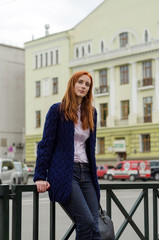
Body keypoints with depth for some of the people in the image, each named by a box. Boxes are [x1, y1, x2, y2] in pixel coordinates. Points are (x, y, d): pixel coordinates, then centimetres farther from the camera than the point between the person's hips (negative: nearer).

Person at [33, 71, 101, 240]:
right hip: (64, 174, -5)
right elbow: (45, 144, -2)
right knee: (86, 222, -18)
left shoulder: (91, 113, 16)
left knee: (94, 226, -5)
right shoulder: (57, 110, 0)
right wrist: (40, 177, -8)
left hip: (86, 173, 6)